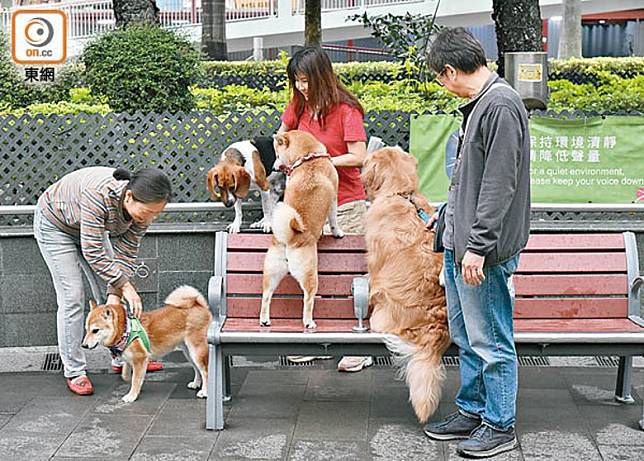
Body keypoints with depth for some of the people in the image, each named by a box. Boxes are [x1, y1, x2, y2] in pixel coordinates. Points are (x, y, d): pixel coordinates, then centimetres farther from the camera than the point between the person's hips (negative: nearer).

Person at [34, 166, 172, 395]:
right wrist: (124, 286, -35)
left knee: (108, 292, 6)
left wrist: (115, 293, -24)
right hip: (55, 224, -6)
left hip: (90, 228, 6)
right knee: (72, 296, -10)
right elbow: (92, 252, -39)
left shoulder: (143, 206, -23)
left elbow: (126, 253, -16)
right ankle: (74, 371, -2)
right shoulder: (100, 194, -43)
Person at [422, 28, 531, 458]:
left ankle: (500, 425, 12)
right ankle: (472, 410, 31)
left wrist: (478, 246, -22)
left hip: (483, 250, -10)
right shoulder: (479, 103, 14)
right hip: (459, 244, 10)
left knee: (491, 341, 1)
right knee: (466, 336, 18)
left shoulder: (502, 105, -17)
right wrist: (451, 222, 26)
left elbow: (499, 185, -22)